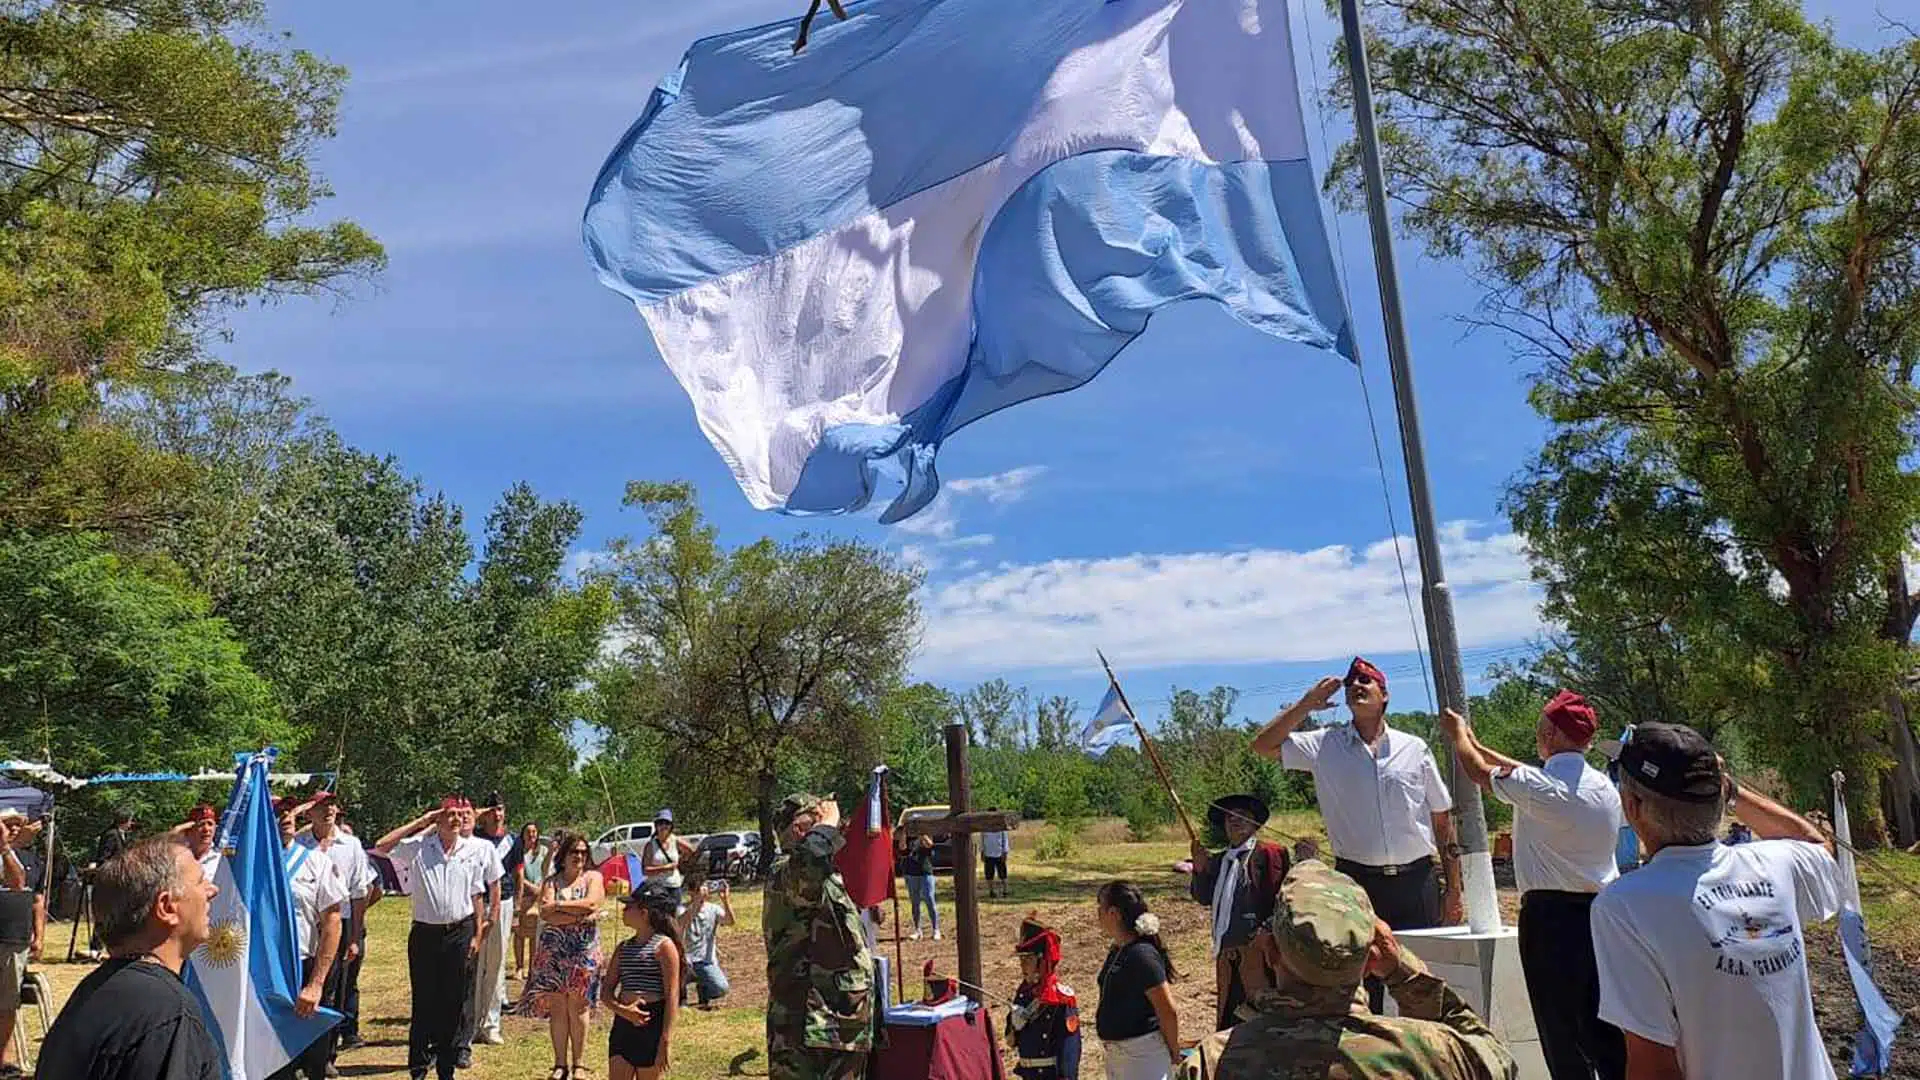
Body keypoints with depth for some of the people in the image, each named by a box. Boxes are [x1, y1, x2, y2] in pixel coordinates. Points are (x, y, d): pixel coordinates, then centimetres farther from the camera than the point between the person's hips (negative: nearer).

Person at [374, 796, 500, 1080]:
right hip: (425, 932, -1)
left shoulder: (474, 850, 3)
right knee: (423, 1001, 3)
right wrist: (419, 822, -8)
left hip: (459, 932, 1)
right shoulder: (418, 846, 0)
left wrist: (477, 934, 6)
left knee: (453, 1003, 7)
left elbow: (477, 895, 9)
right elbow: (382, 847, -12)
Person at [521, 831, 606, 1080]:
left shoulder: (593, 877, 7)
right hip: (553, 952, 1)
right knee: (556, 1007, 1)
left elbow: (591, 903, -12)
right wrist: (580, 916, -15)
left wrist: (559, 905, -9)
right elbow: (546, 914, -8)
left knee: (578, 1007, 1)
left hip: (583, 952, -1)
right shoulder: (551, 881, 7)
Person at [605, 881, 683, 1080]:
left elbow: (672, 996, -10)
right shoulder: (623, 948, 12)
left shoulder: (664, 946, -8)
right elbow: (607, 990, 11)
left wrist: (666, 1041, -14)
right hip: (622, 1025, 6)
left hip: (652, 1024, -6)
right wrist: (622, 1010, -11)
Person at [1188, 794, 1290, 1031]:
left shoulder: (1267, 853, -4)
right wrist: (1200, 869, -4)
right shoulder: (1219, 861, 18)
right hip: (1226, 954, 7)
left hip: (1256, 948, -7)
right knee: (1227, 1016, 13)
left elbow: (1282, 893, -12)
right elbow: (1204, 897, 12)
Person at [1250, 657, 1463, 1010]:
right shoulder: (1325, 746, 5)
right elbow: (1263, 745, -1)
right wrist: (1308, 703, -1)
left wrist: (1453, 887, 7)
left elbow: (1442, 819, 10)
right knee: (1360, 987, 5)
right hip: (1357, 884, -1)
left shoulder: (1414, 749, 8)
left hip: (1416, 884, 1)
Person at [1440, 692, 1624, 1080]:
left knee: (1560, 1030, 3)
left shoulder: (1538, 787, -15)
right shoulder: (1603, 786, 6)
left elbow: (1479, 771, 2)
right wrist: (1478, 744, 30)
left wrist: (1458, 734, 22)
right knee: (1602, 1026, 14)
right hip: (1601, 913, 6)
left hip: (1550, 916, -6)